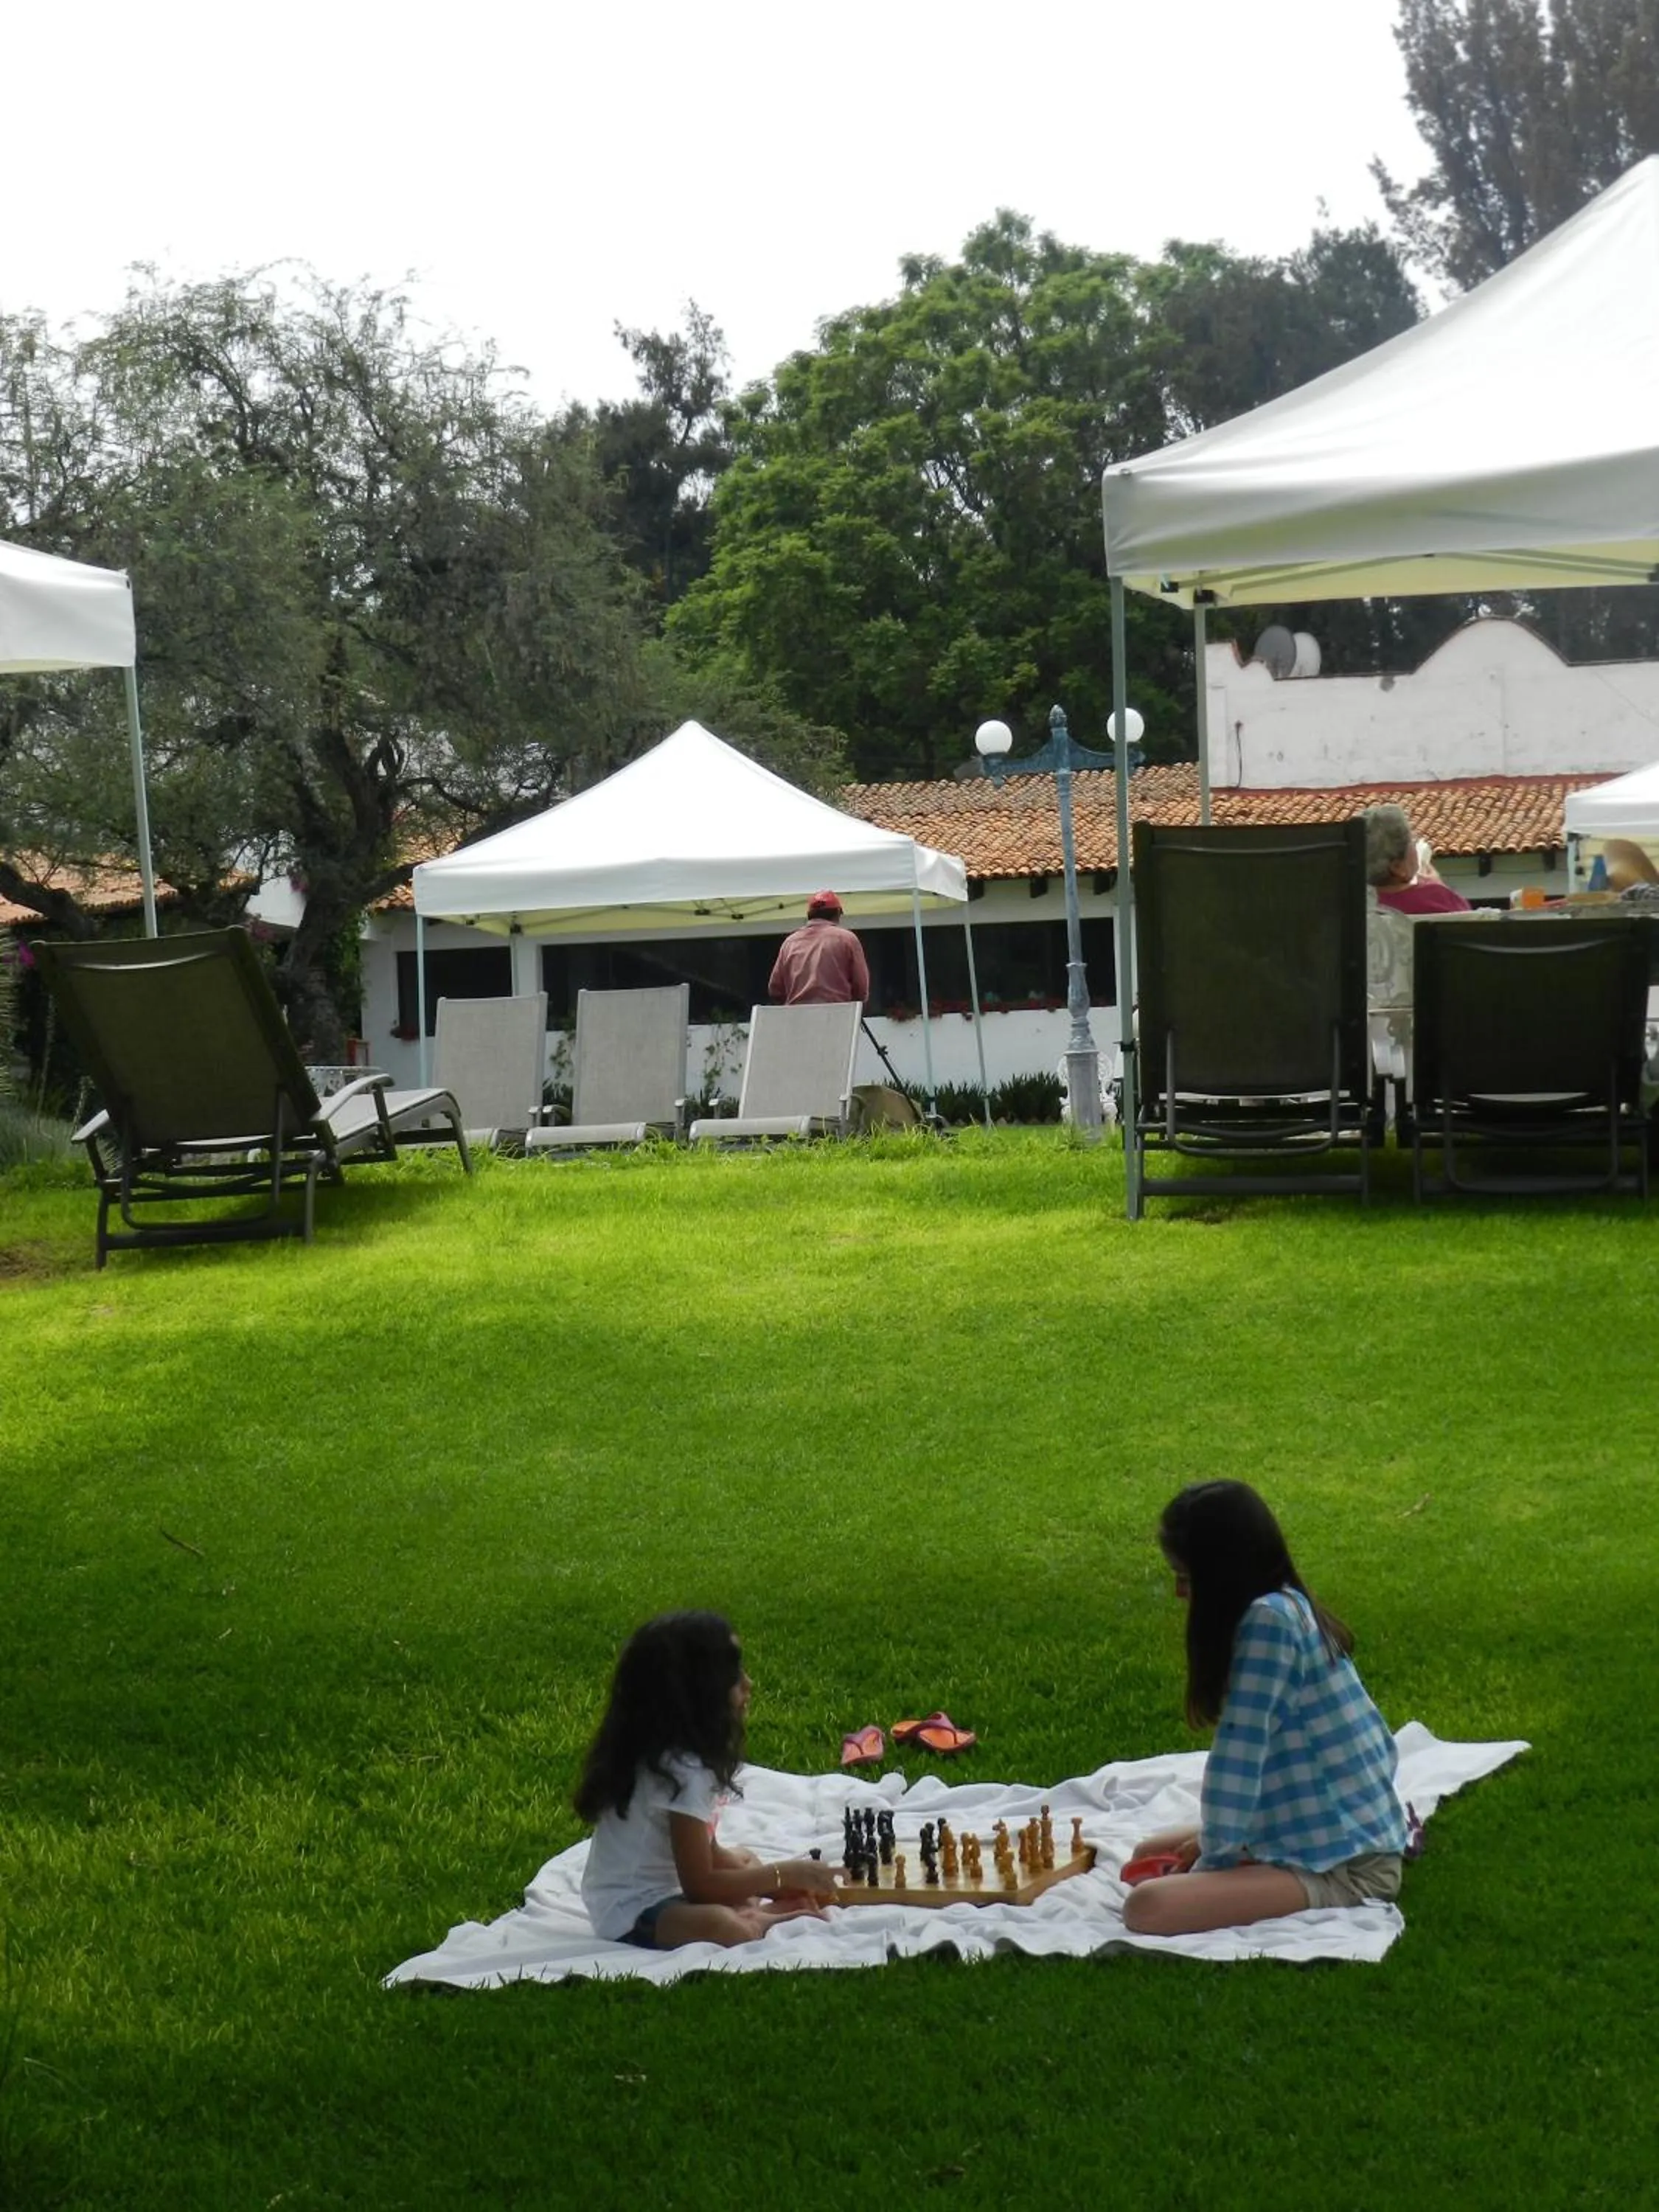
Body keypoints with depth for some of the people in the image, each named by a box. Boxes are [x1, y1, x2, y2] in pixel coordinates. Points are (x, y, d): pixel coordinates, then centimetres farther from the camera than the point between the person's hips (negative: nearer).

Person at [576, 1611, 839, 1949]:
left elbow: (707, 1854, 16)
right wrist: (784, 1873, -10)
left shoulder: (676, 1752, 6)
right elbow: (700, 1885, -19)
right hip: (632, 1913, -11)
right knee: (727, 1928, -38)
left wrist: (778, 1883, 4)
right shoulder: (682, 1771, -23)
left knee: (745, 1859, 26)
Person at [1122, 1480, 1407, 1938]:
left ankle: (1327, 1903, -8)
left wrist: (1214, 1857, -5)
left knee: (1146, 1907, -26)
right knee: (1150, 1856, 23)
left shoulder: (1269, 1618, -20)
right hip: (1352, 1838, 11)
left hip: (1340, 1866, -11)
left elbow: (1238, 1756, -19)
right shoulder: (1292, 1608, 9)